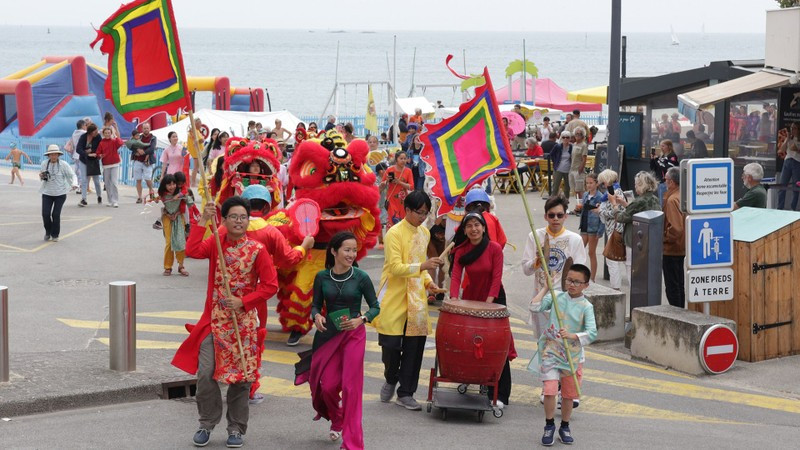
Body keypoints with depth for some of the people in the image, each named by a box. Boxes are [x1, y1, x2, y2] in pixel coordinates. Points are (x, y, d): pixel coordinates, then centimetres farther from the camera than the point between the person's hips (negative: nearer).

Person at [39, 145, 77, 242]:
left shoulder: (63, 164, -9)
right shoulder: (44, 164, 1)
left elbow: (72, 175, -7)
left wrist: (74, 184, -26)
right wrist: (41, 176, -7)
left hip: (60, 194, -2)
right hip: (47, 193, 2)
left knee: (56, 214, -5)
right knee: (45, 214, -6)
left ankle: (55, 235, 15)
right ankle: (48, 232, 21)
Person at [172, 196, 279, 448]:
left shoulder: (257, 250, -4)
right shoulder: (215, 244, 3)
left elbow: (270, 285, -6)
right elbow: (192, 251, -16)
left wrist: (243, 301, -15)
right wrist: (202, 221, -17)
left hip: (242, 321, -2)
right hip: (214, 320, 2)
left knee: (240, 375, 4)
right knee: (205, 373, -3)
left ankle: (236, 428, 18)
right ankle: (207, 424, 14)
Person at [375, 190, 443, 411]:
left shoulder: (425, 233, 11)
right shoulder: (395, 233, -11)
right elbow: (395, 268, -19)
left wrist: (428, 281, 6)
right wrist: (422, 266, -30)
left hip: (416, 300, 6)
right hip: (394, 298, -6)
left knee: (415, 346, 2)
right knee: (391, 344, -3)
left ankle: (406, 393, 12)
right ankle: (390, 380, 25)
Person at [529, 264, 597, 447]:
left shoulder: (586, 307, -6)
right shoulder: (556, 297, -1)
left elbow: (592, 333, -15)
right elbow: (535, 306, -13)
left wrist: (572, 336, -29)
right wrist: (546, 287, -11)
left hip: (573, 355, 1)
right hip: (550, 353, -1)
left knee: (569, 394, 13)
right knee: (549, 391, -12)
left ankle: (565, 427, 32)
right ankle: (549, 426, 8)